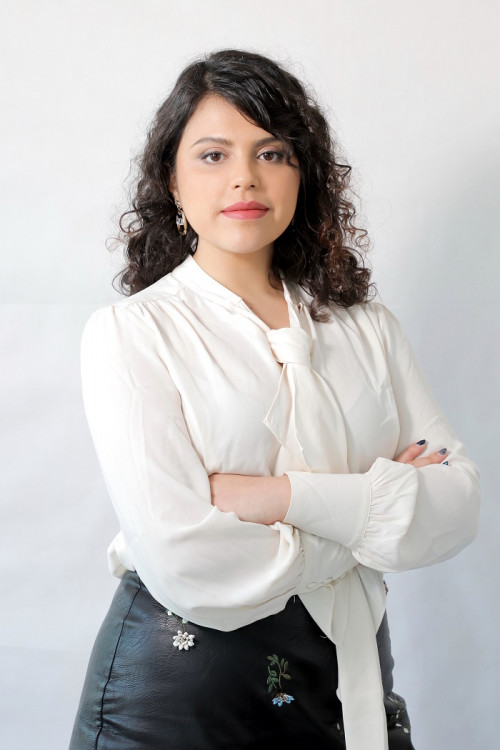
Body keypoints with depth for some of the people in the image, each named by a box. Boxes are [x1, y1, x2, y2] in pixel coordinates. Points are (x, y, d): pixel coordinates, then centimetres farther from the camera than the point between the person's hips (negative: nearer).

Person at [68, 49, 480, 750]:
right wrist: (380, 509, -10)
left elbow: (459, 504, -6)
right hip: (179, 679, -4)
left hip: (351, 673, 4)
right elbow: (185, 565, -20)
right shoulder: (128, 332, -10)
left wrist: (289, 496, -19)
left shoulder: (367, 326, 4)